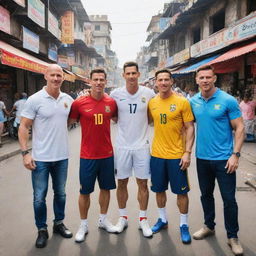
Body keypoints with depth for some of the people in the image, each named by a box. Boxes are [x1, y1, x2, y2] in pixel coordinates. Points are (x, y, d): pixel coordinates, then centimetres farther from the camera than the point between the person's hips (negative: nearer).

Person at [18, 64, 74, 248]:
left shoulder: (68, 99, 3)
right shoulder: (35, 100, -9)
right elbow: (24, 127, -8)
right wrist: (25, 152, -14)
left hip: (62, 156, 4)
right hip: (40, 158, -3)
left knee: (61, 193, 17)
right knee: (39, 197, 7)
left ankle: (59, 223, 36)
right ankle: (42, 230, 26)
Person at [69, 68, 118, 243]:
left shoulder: (112, 102, -1)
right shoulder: (79, 103, -10)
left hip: (107, 154, 3)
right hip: (88, 156, -3)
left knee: (106, 188, 16)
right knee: (85, 191, 8)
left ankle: (103, 220, 36)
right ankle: (84, 225, 27)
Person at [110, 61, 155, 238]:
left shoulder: (149, 94, -4)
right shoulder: (116, 94, -3)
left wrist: (142, 122, -4)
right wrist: (123, 122, -3)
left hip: (142, 145, 0)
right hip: (122, 145, 1)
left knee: (143, 183, 8)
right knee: (122, 183, 10)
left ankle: (143, 220, 24)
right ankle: (123, 217, 30)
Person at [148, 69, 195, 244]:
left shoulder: (182, 102, -8)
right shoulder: (152, 102, 3)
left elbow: (190, 128, -6)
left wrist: (187, 152, -13)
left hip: (177, 155, -3)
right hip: (157, 154, 4)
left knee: (181, 191, 7)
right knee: (159, 189, 15)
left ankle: (184, 225, 25)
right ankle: (163, 219, 36)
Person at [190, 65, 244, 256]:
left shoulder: (228, 100, -10)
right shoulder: (193, 102, 2)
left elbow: (239, 128, -9)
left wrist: (235, 154, -15)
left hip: (223, 159, -4)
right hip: (202, 158, 4)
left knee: (229, 199, 4)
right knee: (206, 194, 18)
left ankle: (233, 236, 22)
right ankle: (209, 226, 38)